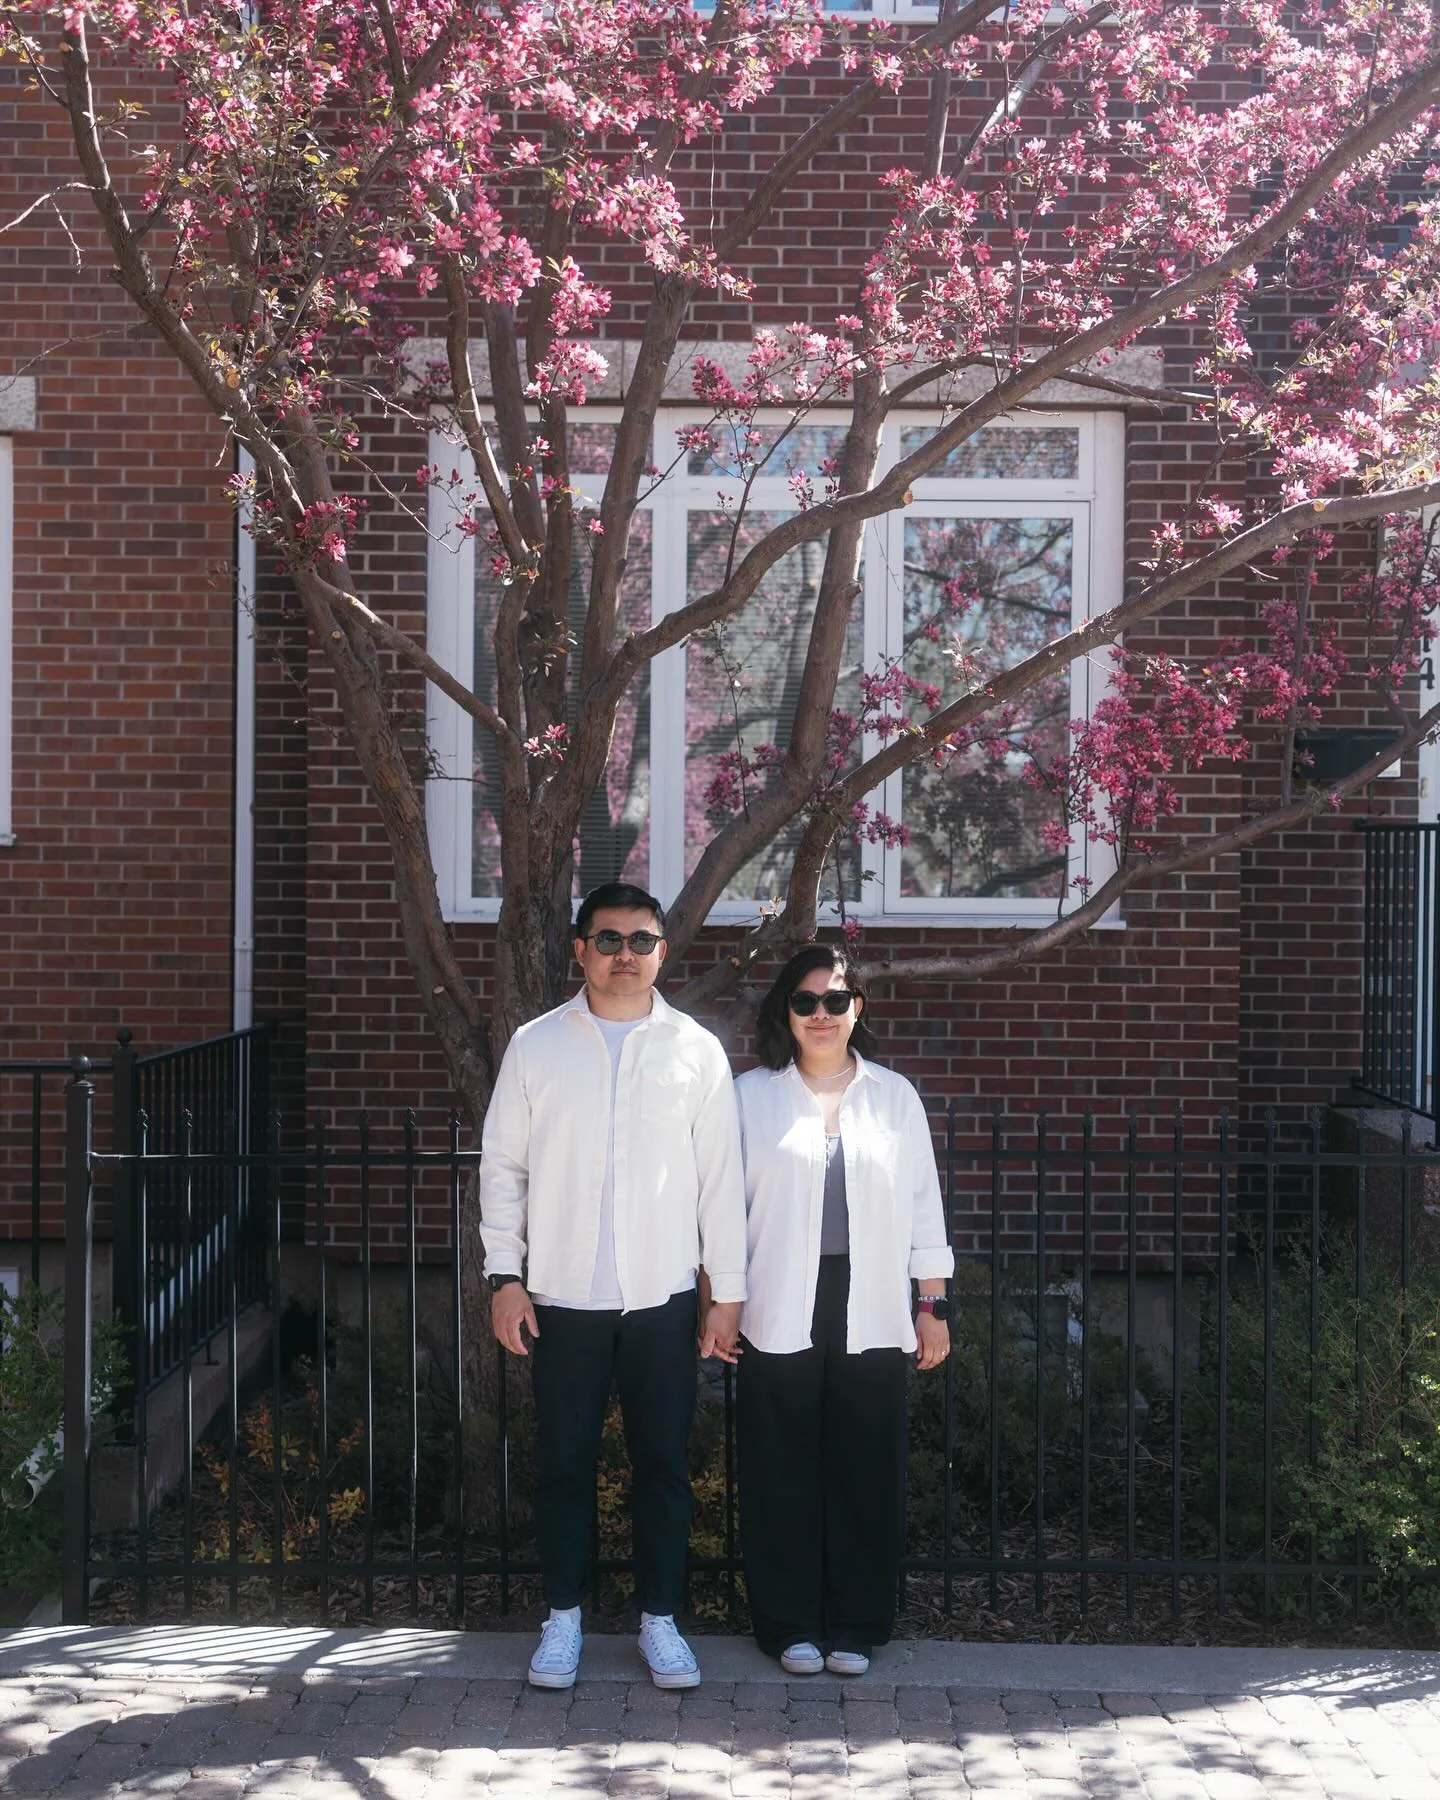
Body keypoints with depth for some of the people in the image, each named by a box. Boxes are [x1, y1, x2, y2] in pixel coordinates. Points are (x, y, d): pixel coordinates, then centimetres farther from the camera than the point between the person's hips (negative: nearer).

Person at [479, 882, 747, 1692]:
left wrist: (729, 1290, 0)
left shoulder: (697, 1049, 1)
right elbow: (504, 1167, 3)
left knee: (664, 1463, 7)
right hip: (563, 1298, 0)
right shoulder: (537, 1045, 1)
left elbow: (721, 1177, 2)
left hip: (664, 1297, 0)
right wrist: (506, 1277, -3)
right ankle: (564, 1616, 22)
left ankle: (660, 1618, 20)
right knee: (565, 1463, 8)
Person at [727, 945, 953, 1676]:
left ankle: (855, 1627, 15)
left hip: (870, 1318, 1)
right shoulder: (750, 1095, 6)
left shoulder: (894, 1096, 9)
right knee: (782, 1474, 2)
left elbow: (921, 1204, 10)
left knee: (865, 1474, 4)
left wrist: (933, 1304, 7)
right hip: (778, 1317, -1)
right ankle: (790, 1625, 13)